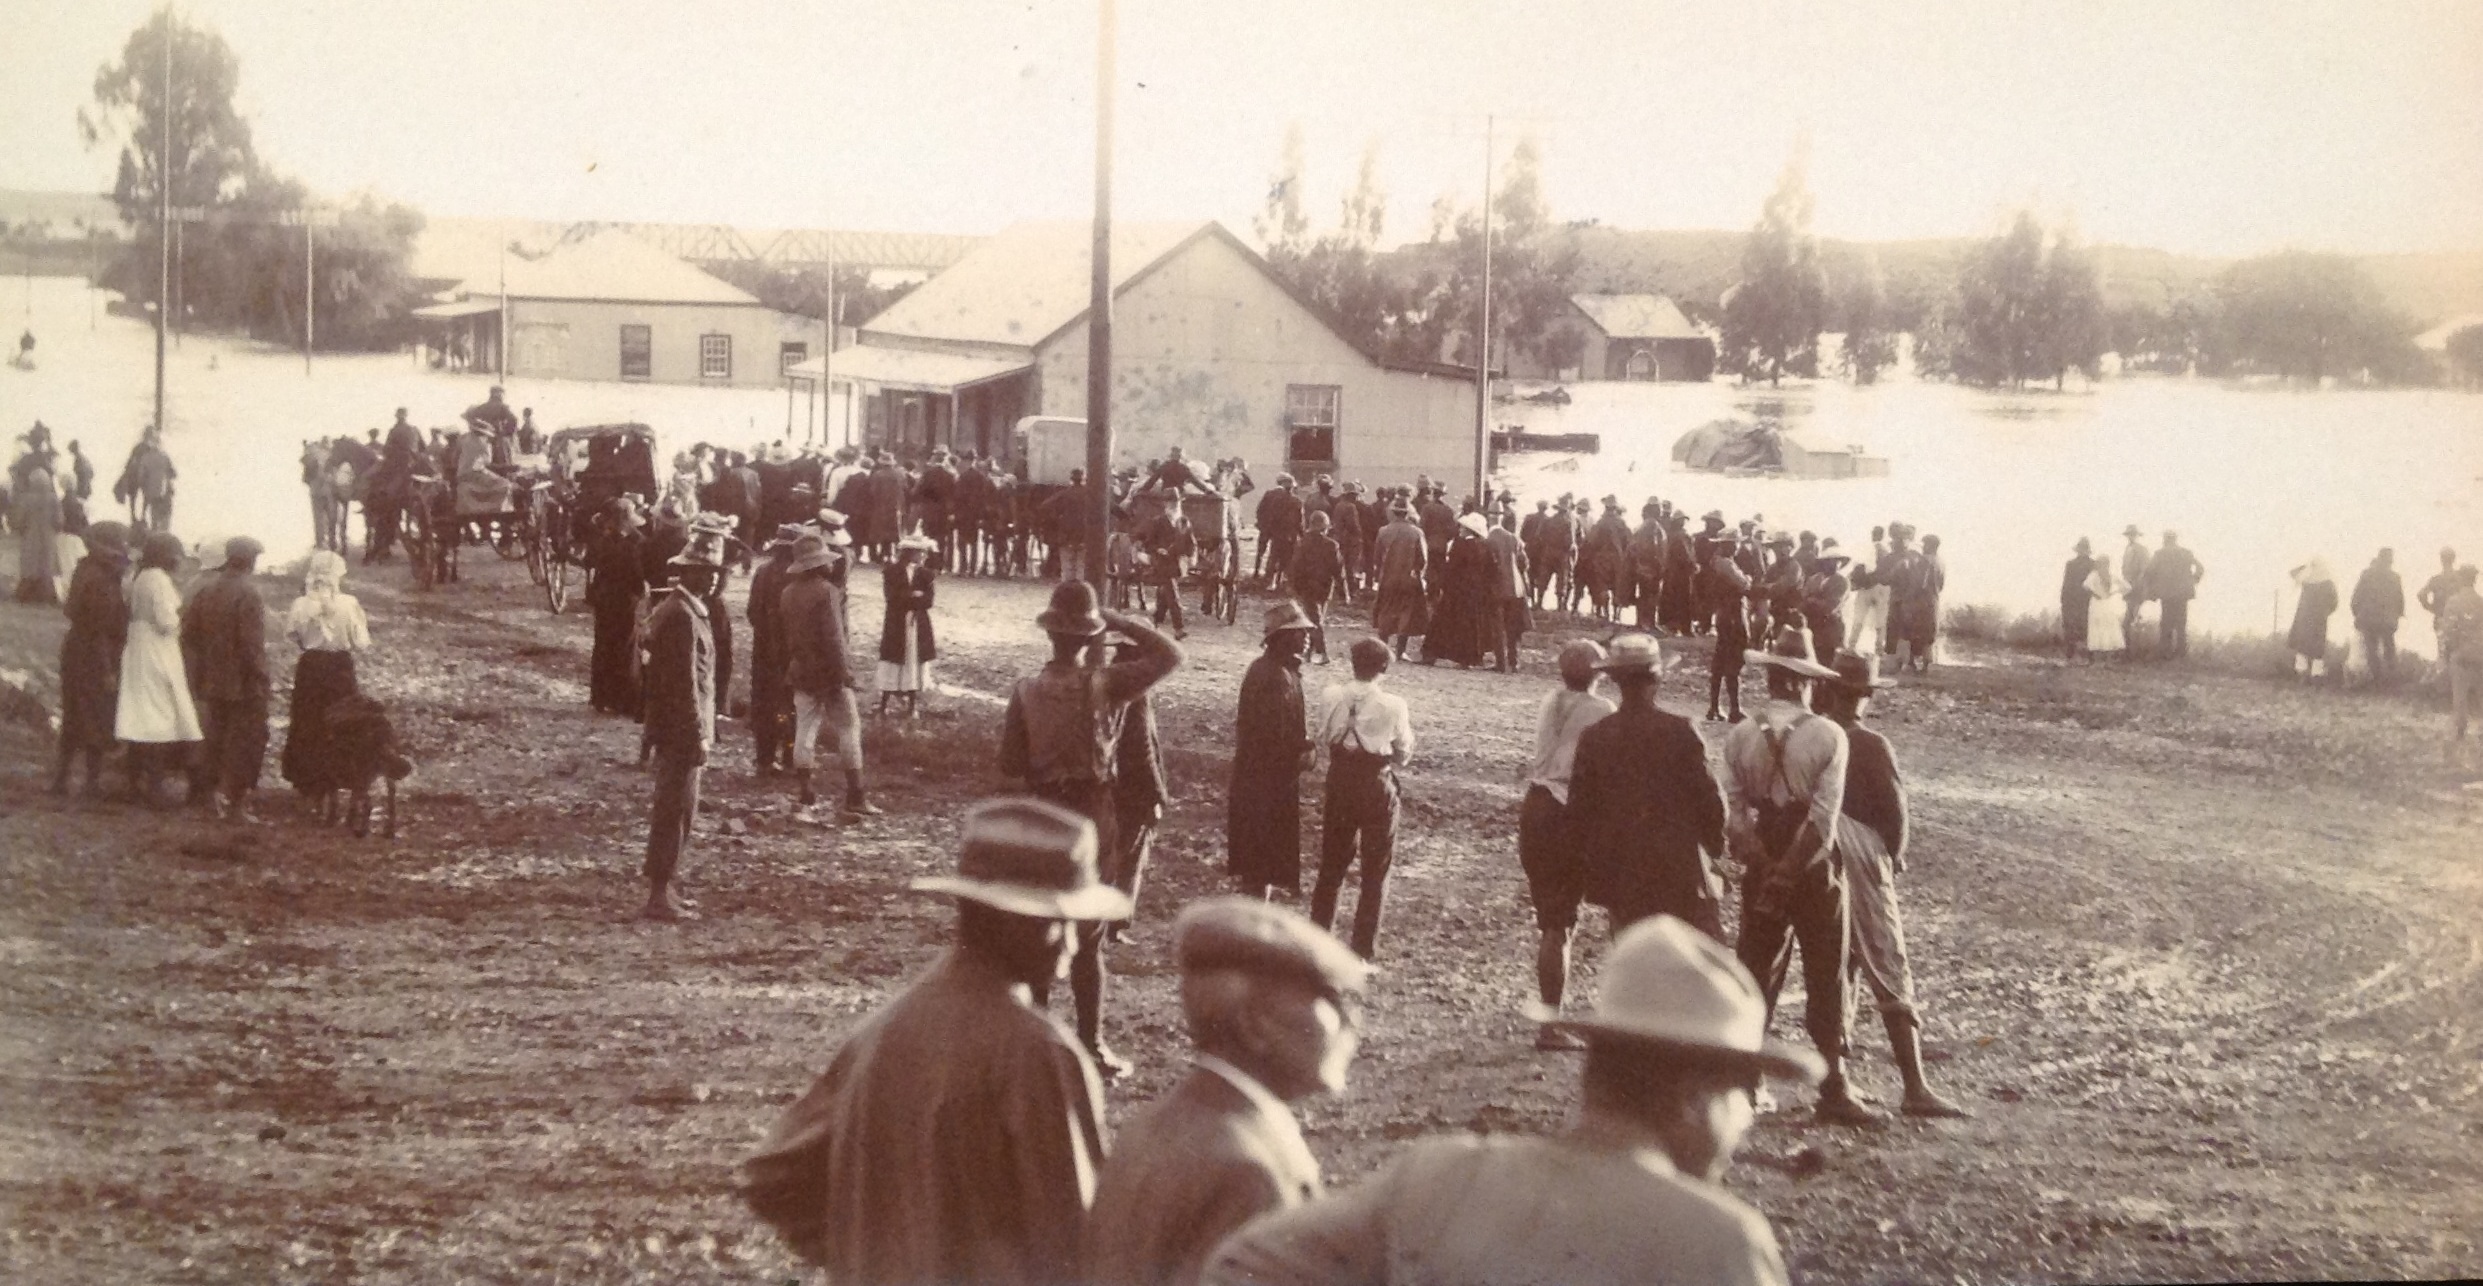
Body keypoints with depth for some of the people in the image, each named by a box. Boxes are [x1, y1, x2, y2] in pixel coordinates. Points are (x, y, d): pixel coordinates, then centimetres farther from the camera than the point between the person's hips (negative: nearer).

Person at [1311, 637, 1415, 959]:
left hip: (1339, 784, 3)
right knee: (1375, 872, 11)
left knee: (1331, 864, 20)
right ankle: (1363, 952, 11)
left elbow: (1325, 739, 3)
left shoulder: (1331, 696, -9)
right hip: (1377, 788, -3)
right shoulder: (1393, 706, -18)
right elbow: (1403, 754, -7)